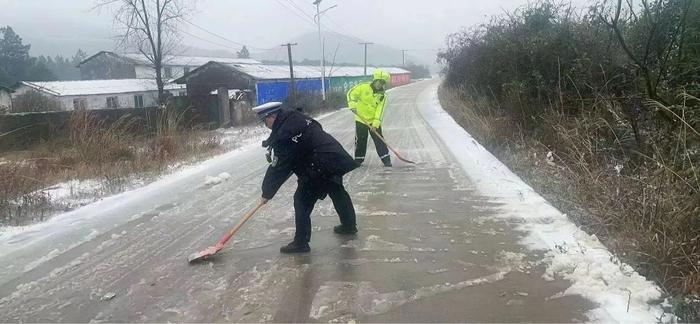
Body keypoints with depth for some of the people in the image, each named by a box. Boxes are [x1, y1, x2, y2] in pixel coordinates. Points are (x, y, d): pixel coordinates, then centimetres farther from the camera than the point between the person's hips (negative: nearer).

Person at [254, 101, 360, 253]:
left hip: (321, 167, -10)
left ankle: (301, 242, 2)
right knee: (338, 192, 27)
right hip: (336, 157, 10)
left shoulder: (283, 135, -17)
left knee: (302, 201, -3)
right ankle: (349, 225, 46)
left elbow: (279, 168, -12)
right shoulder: (297, 119, 10)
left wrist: (267, 193, 0)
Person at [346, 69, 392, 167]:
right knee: (360, 140, 6)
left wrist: (376, 123, -22)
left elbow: (380, 110, -13)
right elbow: (351, 94, -4)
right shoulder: (363, 87, -10)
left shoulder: (382, 95, -6)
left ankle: (386, 160, 4)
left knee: (379, 140, 0)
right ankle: (358, 160, 19)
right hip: (361, 119, -1)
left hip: (374, 121, 1)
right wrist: (352, 104, -19)